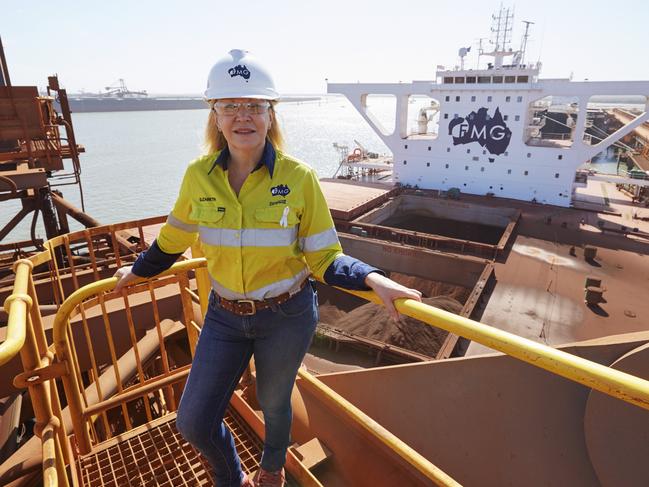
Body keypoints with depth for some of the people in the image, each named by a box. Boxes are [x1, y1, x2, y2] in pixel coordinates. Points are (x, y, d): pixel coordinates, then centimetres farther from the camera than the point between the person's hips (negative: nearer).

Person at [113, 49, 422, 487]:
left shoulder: (299, 178, -16)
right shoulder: (199, 175, -8)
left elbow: (325, 259, -12)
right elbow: (174, 238, 11)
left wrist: (373, 279, -30)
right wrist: (137, 271, 24)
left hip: (286, 316, -2)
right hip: (225, 316, 3)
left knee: (274, 403, 21)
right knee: (193, 422, 9)